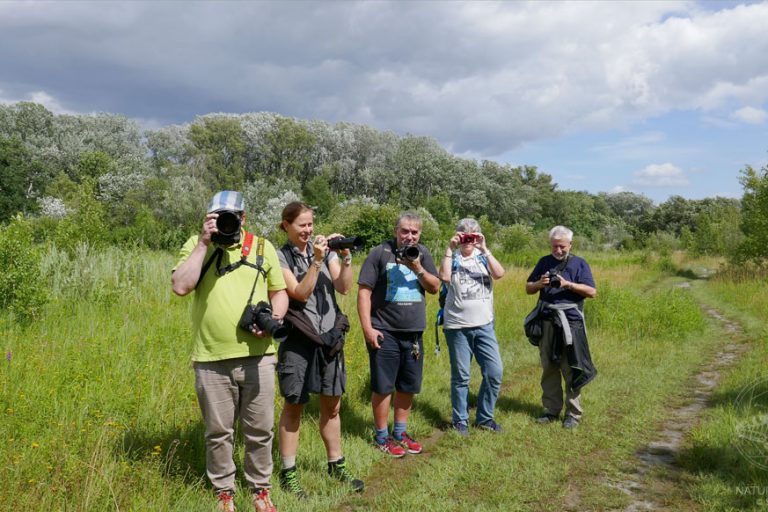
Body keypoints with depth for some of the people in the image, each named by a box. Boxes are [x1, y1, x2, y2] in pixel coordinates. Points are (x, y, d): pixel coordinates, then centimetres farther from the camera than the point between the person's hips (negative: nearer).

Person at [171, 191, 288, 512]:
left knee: (260, 431, 12)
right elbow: (180, 286, -14)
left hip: (257, 357, 1)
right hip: (211, 360, -1)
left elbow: (279, 292, 13)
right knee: (218, 433, 11)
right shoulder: (196, 245, 1)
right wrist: (204, 242, -15)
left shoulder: (263, 247, 6)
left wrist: (274, 318, -8)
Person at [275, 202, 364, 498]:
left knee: (332, 406, 13)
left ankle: (336, 465, 27)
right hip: (298, 339, -4)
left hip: (329, 335, 4)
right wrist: (316, 261, -22)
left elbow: (344, 288, -2)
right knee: (294, 407, 5)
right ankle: (288, 473, 16)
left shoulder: (325, 249, 6)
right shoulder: (281, 257, -5)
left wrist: (345, 257, -14)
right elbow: (300, 294, -16)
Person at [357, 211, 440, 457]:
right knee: (383, 387, 2)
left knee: (408, 386, 13)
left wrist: (418, 268, -11)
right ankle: (381, 436, 17)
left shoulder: (422, 253, 8)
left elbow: (435, 287, 7)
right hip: (384, 332, -5)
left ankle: (400, 432, 29)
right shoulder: (380, 253, -7)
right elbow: (364, 291, -9)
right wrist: (367, 327, -15)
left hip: (414, 332, 5)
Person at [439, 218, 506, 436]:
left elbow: (499, 274, -11)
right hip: (457, 326, -2)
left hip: (484, 325, 3)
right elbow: (444, 277, -19)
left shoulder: (483, 257, 7)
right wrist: (449, 249, -16)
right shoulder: (452, 258, 1)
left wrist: (484, 249, -16)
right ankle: (460, 420, 20)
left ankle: (484, 417, 20)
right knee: (461, 376, 5)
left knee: (495, 372, 2)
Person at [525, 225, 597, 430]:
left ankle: (573, 413, 6)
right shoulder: (544, 262, 14)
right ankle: (551, 410, 18)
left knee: (571, 370, -2)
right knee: (549, 368, 9)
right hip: (547, 321, 4)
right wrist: (539, 283, -5)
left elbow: (592, 292, -5)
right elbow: (528, 289, 16)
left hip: (570, 321, -4)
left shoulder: (579, 264, 4)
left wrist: (568, 284, -16)